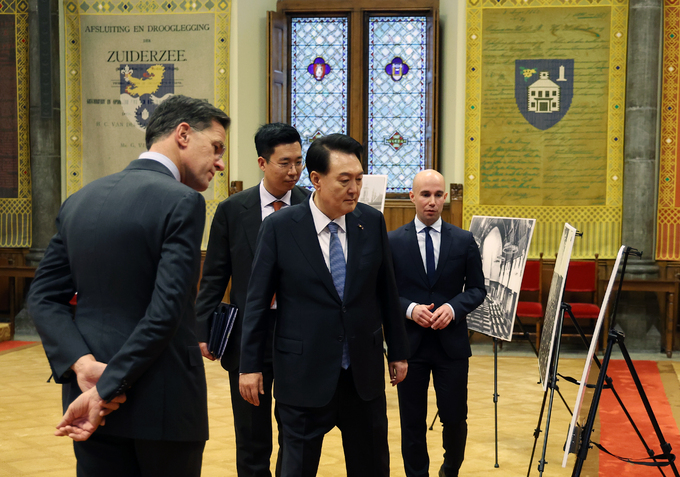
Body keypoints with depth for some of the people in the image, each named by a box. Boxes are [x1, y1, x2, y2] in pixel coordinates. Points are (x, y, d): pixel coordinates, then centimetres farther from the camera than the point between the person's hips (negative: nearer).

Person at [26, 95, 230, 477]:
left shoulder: (80, 201, 8)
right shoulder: (182, 202, -13)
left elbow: (44, 296, 4)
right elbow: (166, 312, -20)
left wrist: (81, 363, -8)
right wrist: (106, 392, -15)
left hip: (88, 395, 6)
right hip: (164, 402, -6)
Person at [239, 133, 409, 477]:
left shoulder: (372, 222, 0)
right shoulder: (279, 227, -8)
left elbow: (386, 292, 8)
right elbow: (258, 300, -3)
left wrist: (398, 351, 11)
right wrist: (250, 365, -3)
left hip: (364, 370, 3)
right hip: (304, 371, -3)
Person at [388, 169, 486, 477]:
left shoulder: (464, 240, 2)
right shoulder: (393, 241, 0)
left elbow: (477, 289, 5)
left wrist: (453, 308, -13)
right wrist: (409, 309, -16)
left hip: (451, 343, 1)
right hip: (410, 344, -1)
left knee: (455, 417, 7)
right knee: (413, 421, 7)